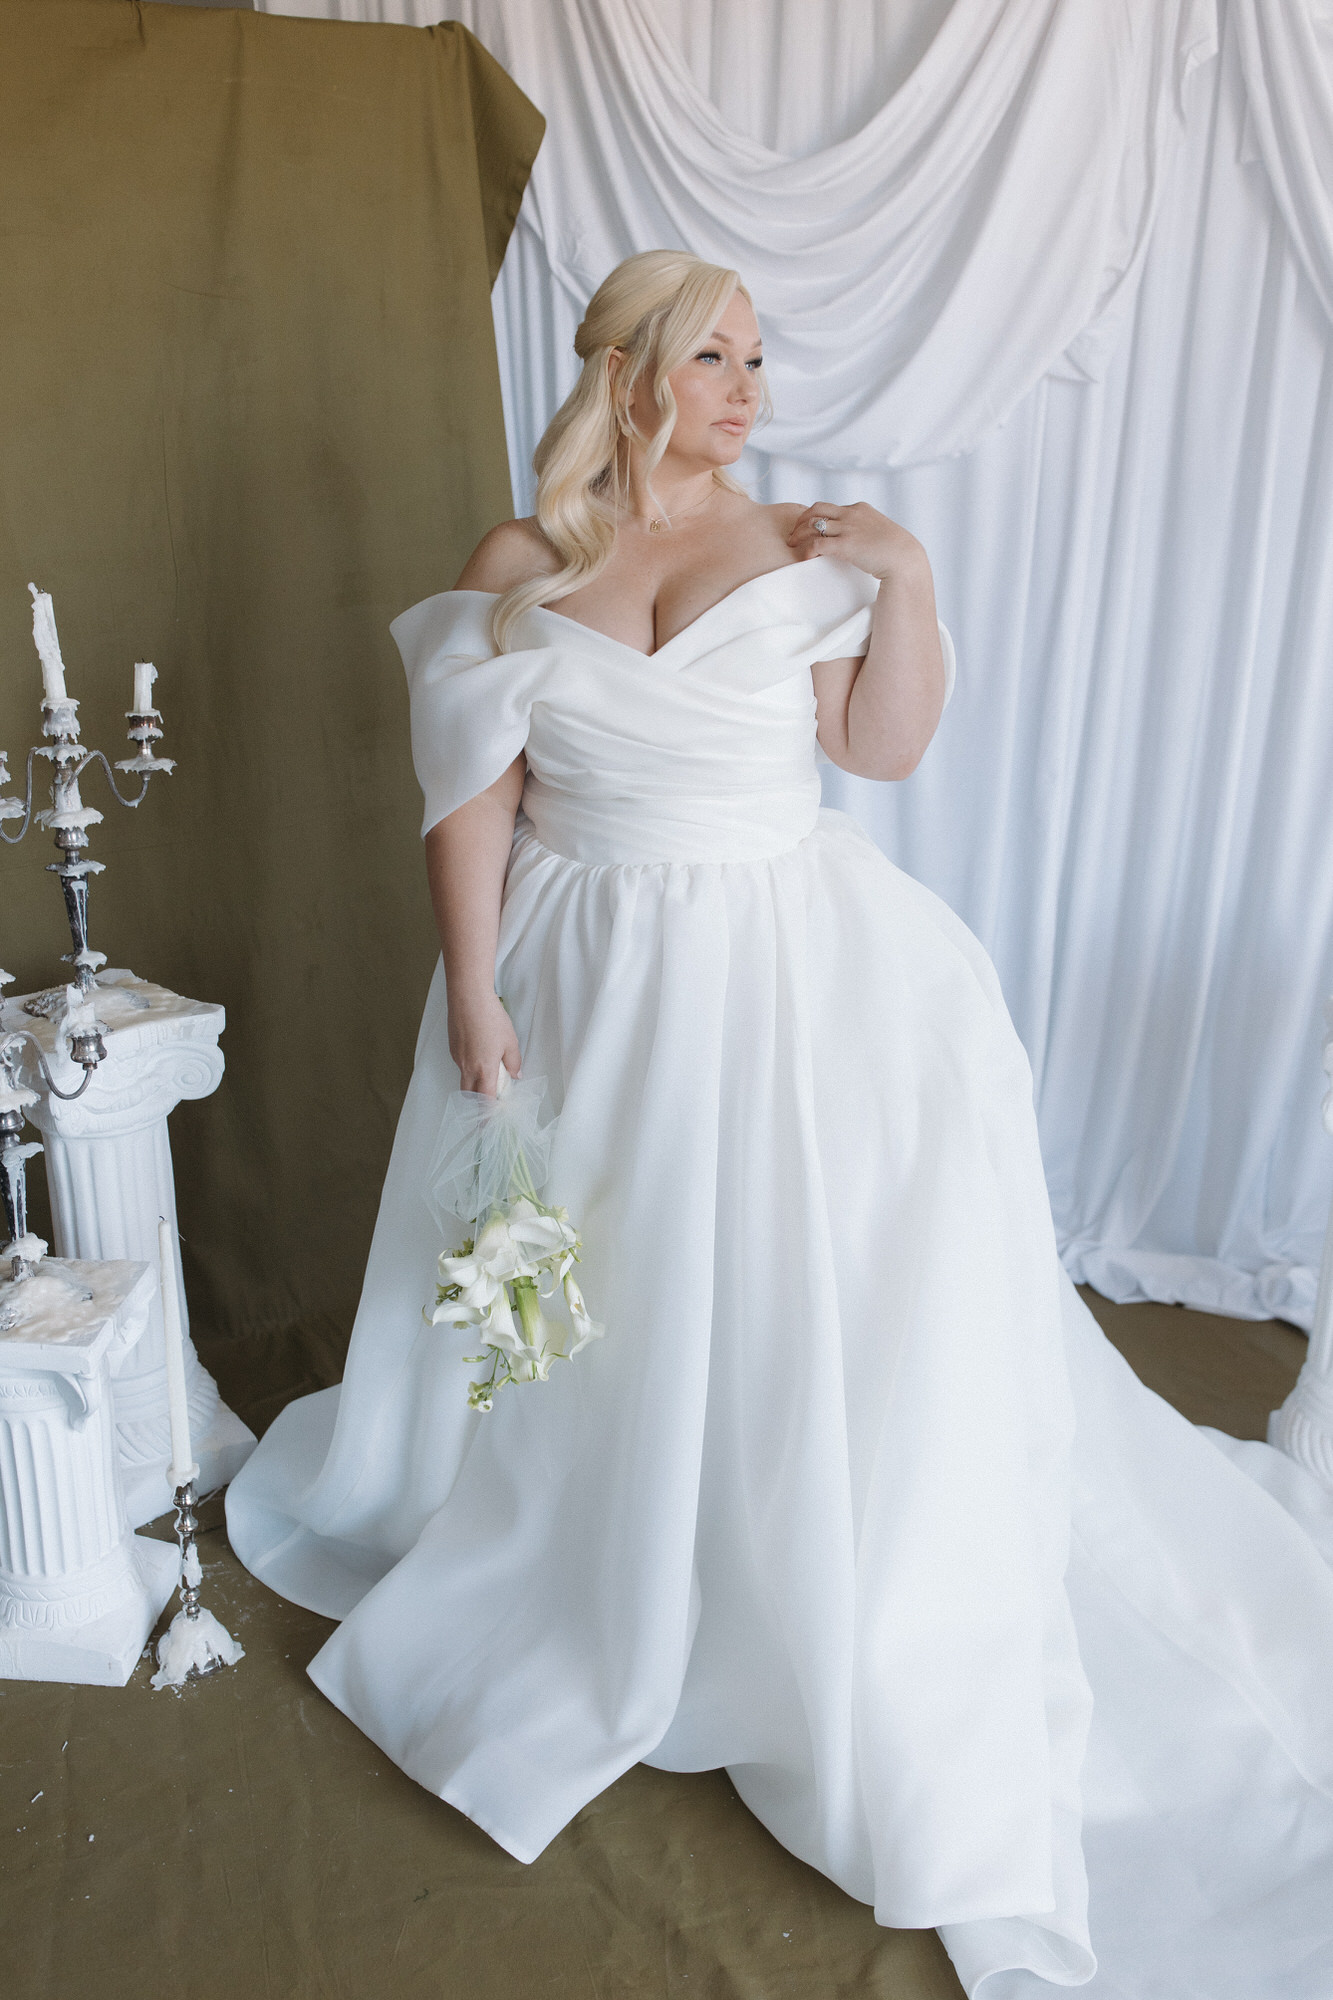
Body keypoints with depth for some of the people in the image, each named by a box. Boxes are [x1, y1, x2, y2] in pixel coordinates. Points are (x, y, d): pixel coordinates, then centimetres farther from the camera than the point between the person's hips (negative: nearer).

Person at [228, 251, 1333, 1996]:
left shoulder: (799, 551, 3)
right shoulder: (515, 570, 2)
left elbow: (885, 746, 0)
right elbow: (475, 798, 0)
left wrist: (904, 580, -11)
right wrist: (472, 989, -5)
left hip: (786, 975, 0)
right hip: (585, 978, 1)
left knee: (807, 1298, 2)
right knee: (583, 1295, 14)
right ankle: (568, 1580, 43)